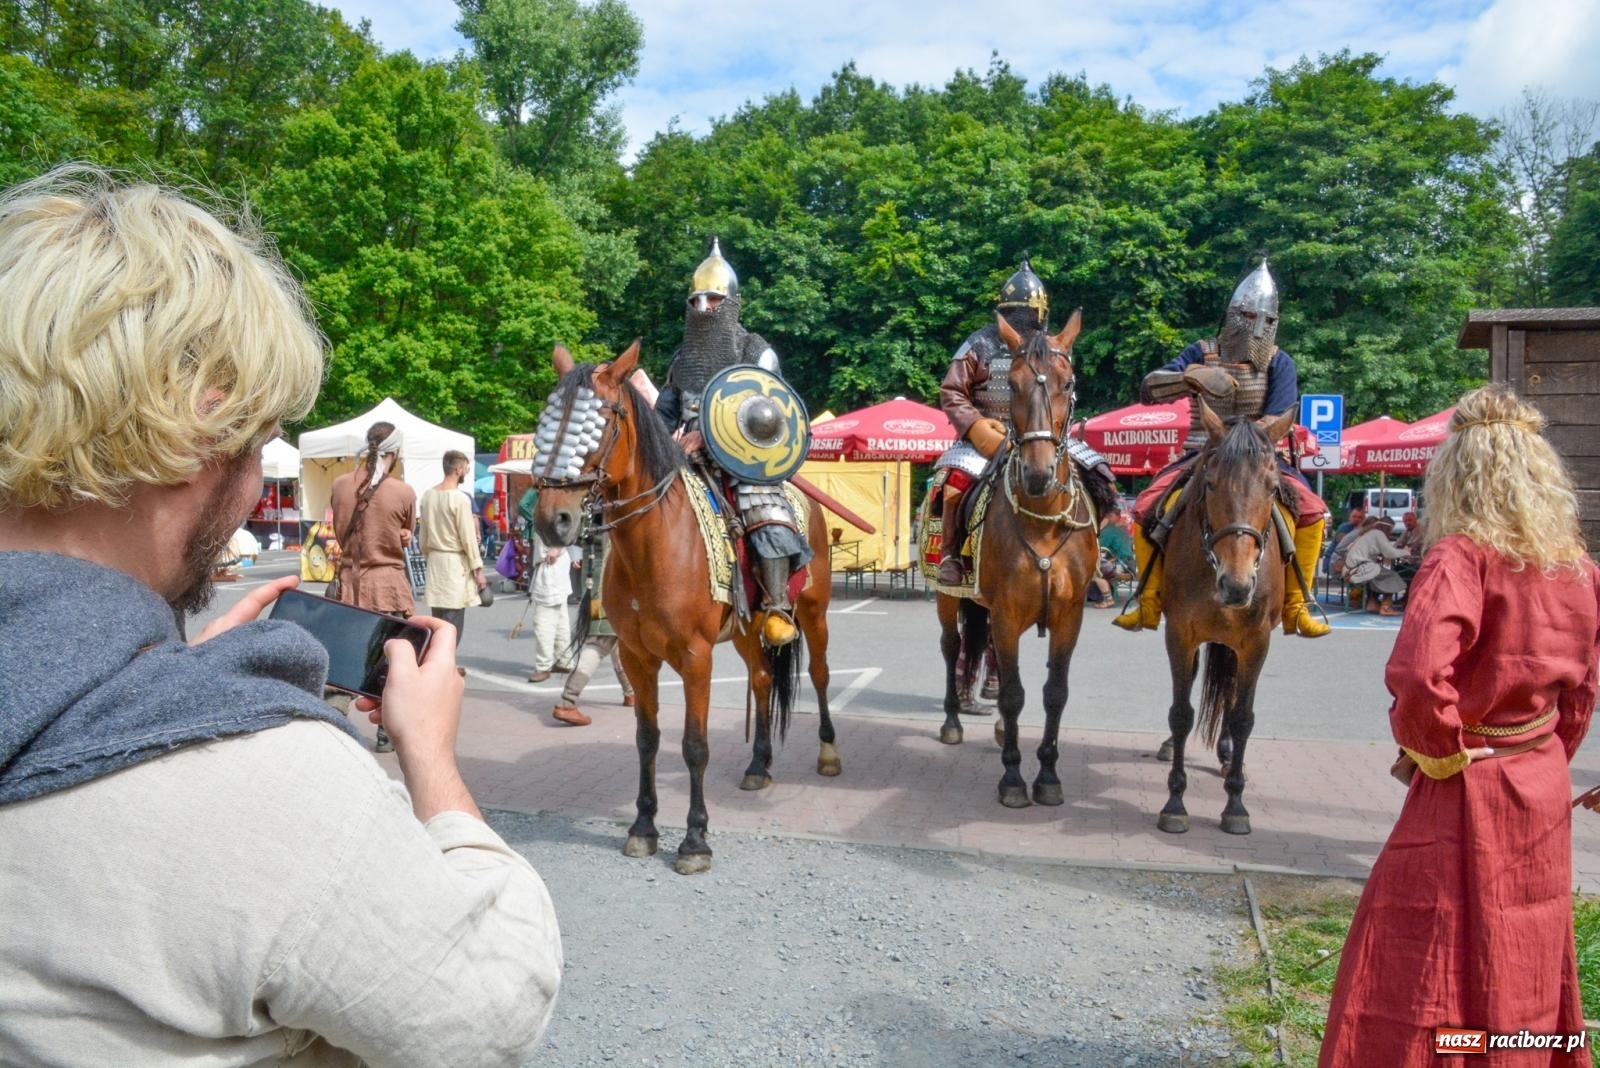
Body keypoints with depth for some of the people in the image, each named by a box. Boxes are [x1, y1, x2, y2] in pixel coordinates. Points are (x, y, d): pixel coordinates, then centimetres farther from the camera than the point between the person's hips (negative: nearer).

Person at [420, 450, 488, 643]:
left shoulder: (428, 496, 6)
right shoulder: (460, 499, -15)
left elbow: (423, 535, 12)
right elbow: (468, 538, -14)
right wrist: (478, 570, -8)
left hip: (434, 562, 7)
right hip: (455, 562, -7)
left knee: (437, 624, 12)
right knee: (452, 627, -3)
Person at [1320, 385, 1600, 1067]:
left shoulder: (1462, 557, -19)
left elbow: (1418, 673, -34)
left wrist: (1432, 745, -17)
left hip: (1466, 795, -7)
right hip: (1542, 789, 7)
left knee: (1425, 971, 5)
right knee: (1522, 962, 23)